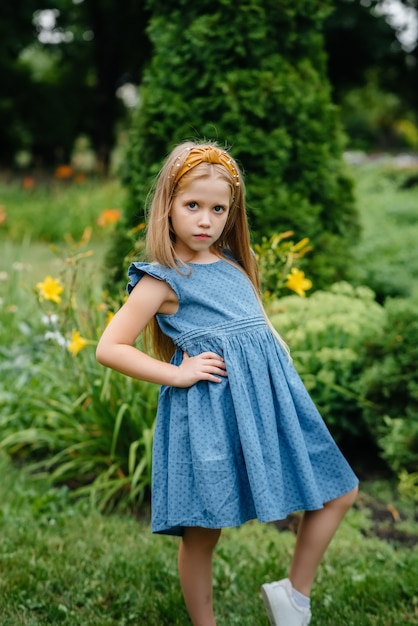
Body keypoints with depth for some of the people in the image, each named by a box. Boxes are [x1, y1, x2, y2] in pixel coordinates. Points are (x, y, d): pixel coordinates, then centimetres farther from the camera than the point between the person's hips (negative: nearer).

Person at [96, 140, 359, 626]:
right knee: (202, 532, 3)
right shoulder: (162, 279, -5)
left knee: (338, 493, 11)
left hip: (269, 394, 7)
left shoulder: (233, 263, 15)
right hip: (209, 406, -7)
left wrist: (278, 345, 10)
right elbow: (108, 348, -9)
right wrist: (176, 375, -12)